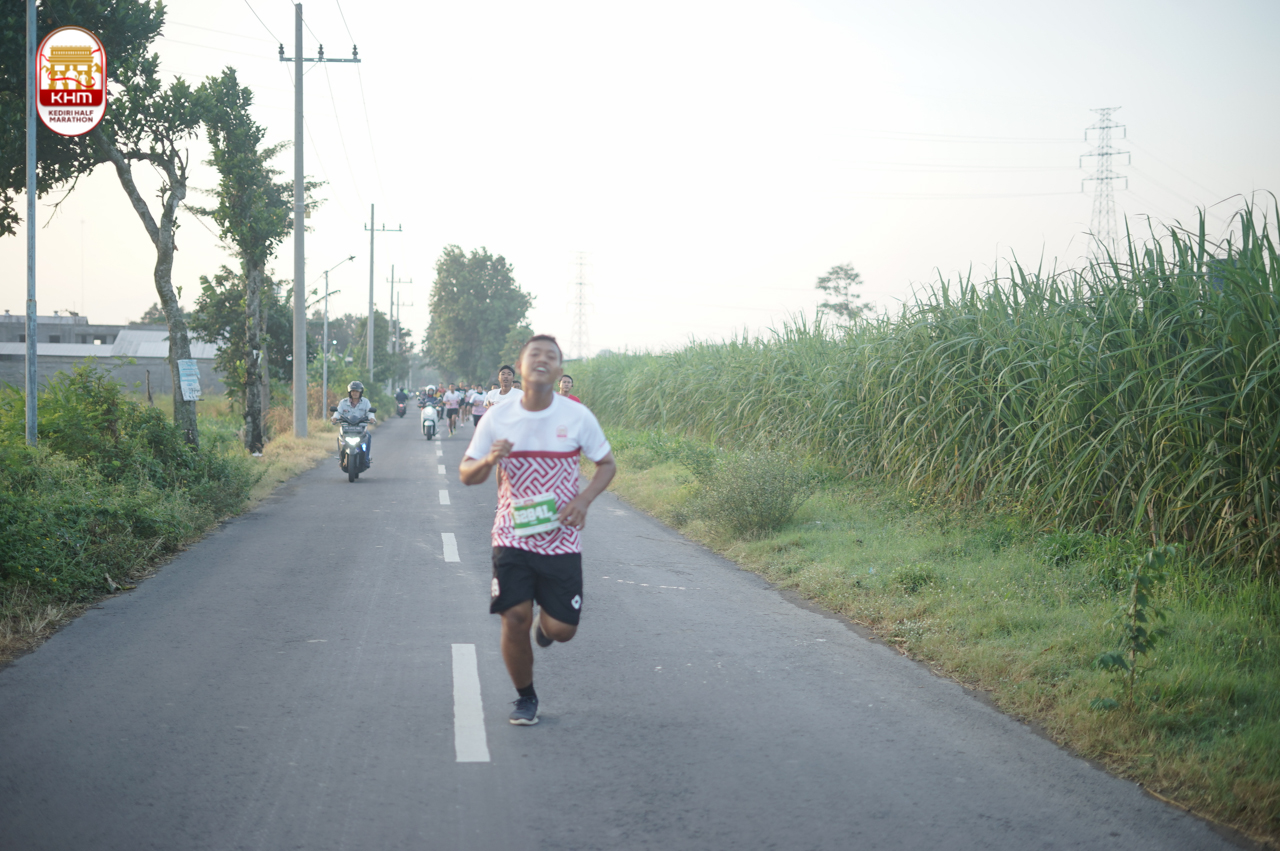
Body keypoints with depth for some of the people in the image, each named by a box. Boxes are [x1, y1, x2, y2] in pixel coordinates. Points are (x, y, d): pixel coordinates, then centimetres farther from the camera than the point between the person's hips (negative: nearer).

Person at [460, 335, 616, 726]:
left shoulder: (577, 417, -4)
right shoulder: (497, 418, -2)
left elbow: (607, 464, 7)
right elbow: (466, 474, 4)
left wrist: (584, 500, -11)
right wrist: (488, 461, -19)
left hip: (561, 542, 0)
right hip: (512, 538, 0)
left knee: (562, 630, -1)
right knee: (515, 620, -9)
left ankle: (546, 619, 39)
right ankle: (525, 698, 17)